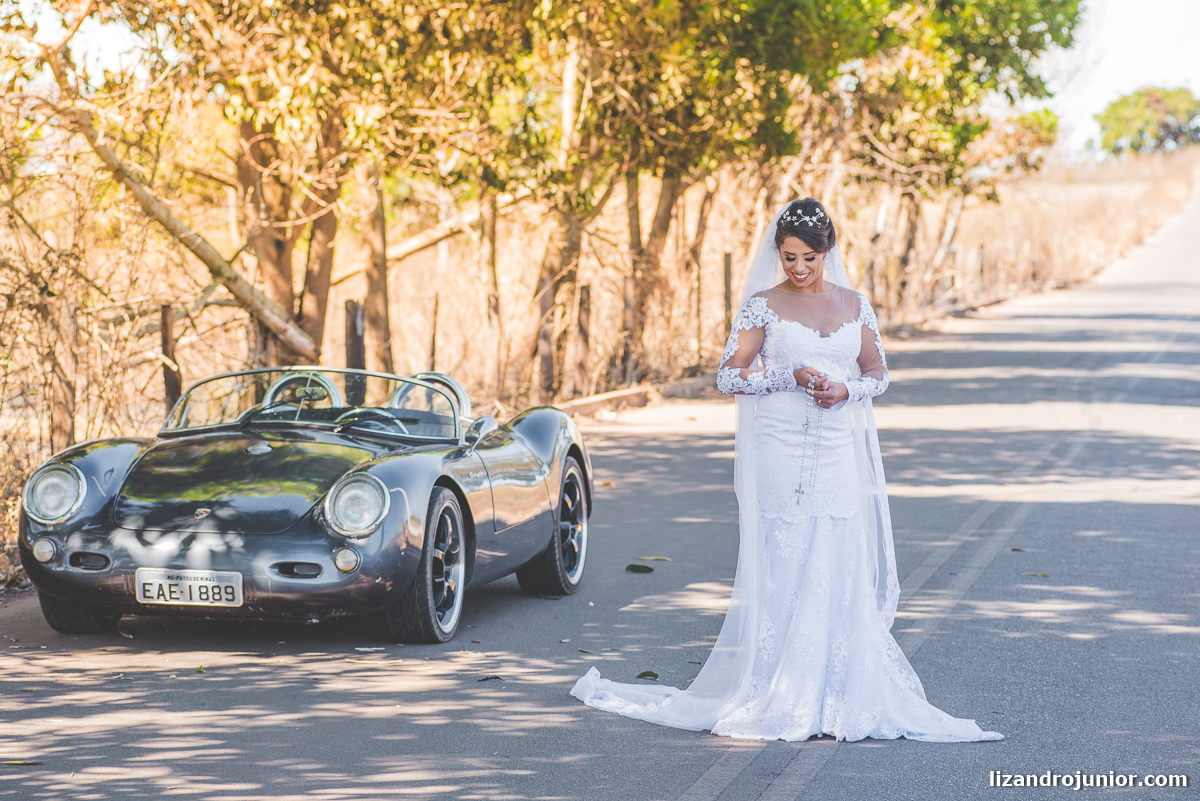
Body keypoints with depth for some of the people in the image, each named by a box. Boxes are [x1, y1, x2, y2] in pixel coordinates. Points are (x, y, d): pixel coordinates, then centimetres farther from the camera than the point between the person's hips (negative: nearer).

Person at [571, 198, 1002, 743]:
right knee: (780, 569, -5)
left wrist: (847, 390, -6)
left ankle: (831, 694, 6)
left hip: (836, 453, 3)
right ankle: (776, 696, -1)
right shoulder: (763, 305, 0)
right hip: (778, 449, -3)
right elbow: (729, 375, -2)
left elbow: (878, 371, 16)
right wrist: (791, 377, -15)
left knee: (836, 571, 0)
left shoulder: (854, 305, 10)